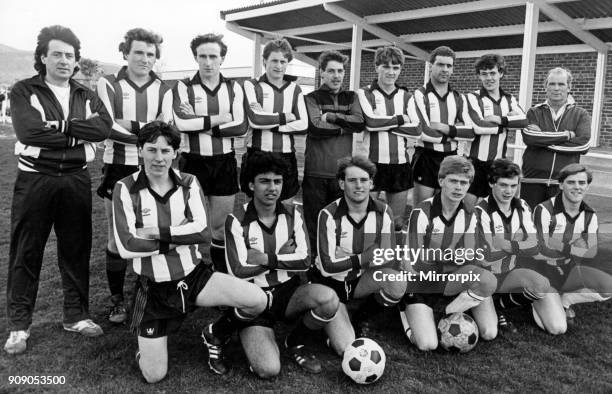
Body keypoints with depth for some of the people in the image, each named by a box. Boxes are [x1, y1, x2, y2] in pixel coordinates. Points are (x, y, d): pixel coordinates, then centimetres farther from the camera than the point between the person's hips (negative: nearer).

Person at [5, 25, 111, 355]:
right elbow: (29, 131, -17)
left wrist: (60, 125, -16)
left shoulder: (86, 96, 11)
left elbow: (104, 127, -9)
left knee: (77, 250, 9)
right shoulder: (24, 91, 1)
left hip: (76, 180, 3)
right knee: (26, 253, 4)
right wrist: (79, 134, -12)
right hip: (34, 179, -3)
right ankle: (19, 325, 16)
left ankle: (76, 315, 23)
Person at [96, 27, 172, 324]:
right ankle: (117, 301, 19)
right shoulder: (108, 84, 2)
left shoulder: (163, 89, 8)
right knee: (117, 236, 5)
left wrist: (128, 125, -14)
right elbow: (107, 128, -10)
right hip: (118, 168, -1)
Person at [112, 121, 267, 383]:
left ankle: (217, 335, 13)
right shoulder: (125, 189, -8)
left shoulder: (189, 183, -1)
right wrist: (179, 237, -16)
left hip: (194, 276, 2)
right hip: (154, 288, -1)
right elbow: (126, 247, -18)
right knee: (154, 376, 0)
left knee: (257, 300, -18)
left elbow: (202, 231, -14)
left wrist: (157, 232, -20)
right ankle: (146, 347, 36)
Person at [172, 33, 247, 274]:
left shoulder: (234, 88, 6)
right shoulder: (183, 87, 0)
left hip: (225, 162, 2)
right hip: (193, 162, -1)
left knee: (221, 226, 11)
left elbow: (241, 126, -8)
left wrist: (200, 123, -14)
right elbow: (179, 123, -18)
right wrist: (217, 119, -13)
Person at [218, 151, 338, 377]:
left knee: (329, 299, -29)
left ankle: (295, 343, 2)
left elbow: (305, 261, -8)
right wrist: (283, 255, -12)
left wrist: (266, 259, -17)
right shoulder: (237, 221, -10)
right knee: (268, 370, -24)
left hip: (289, 291, 4)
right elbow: (238, 271, -17)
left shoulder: (293, 213, -1)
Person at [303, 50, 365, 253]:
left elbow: (360, 122, -5)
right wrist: (345, 126, -4)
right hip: (315, 172, -2)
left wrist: (331, 116, -8)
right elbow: (316, 127, -13)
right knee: (314, 227, 4)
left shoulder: (351, 97, 14)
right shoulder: (312, 98, 4)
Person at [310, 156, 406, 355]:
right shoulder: (329, 215, -20)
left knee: (397, 282, -28)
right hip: (330, 285, -3)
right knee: (345, 348, -19)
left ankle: (362, 319, 2)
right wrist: (363, 258, -23)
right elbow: (328, 266, -27)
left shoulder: (383, 212, -10)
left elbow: (392, 261, -17)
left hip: (361, 281, 4)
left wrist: (349, 257, -21)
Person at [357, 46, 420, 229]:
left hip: (400, 163, 4)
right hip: (372, 162, -4)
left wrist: (383, 123, -9)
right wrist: (400, 119, -4)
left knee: (396, 223, 13)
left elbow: (416, 130, -2)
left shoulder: (406, 96, 11)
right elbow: (371, 122, -16)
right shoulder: (364, 94, 1)